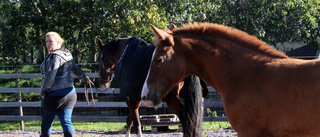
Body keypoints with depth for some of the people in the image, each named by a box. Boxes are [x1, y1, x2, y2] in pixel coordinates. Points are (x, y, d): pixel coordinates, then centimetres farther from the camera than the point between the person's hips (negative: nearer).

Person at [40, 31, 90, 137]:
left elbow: (50, 77, -19)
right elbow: (75, 68, 26)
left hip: (54, 95, -7)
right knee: (66, 121, 1)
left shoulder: (54, 57, -16)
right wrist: (84, 78, 41)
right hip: (70, 92, 7)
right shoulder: (67, 54, 10)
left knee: (46, 122, 10)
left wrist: (43, 91, -8)